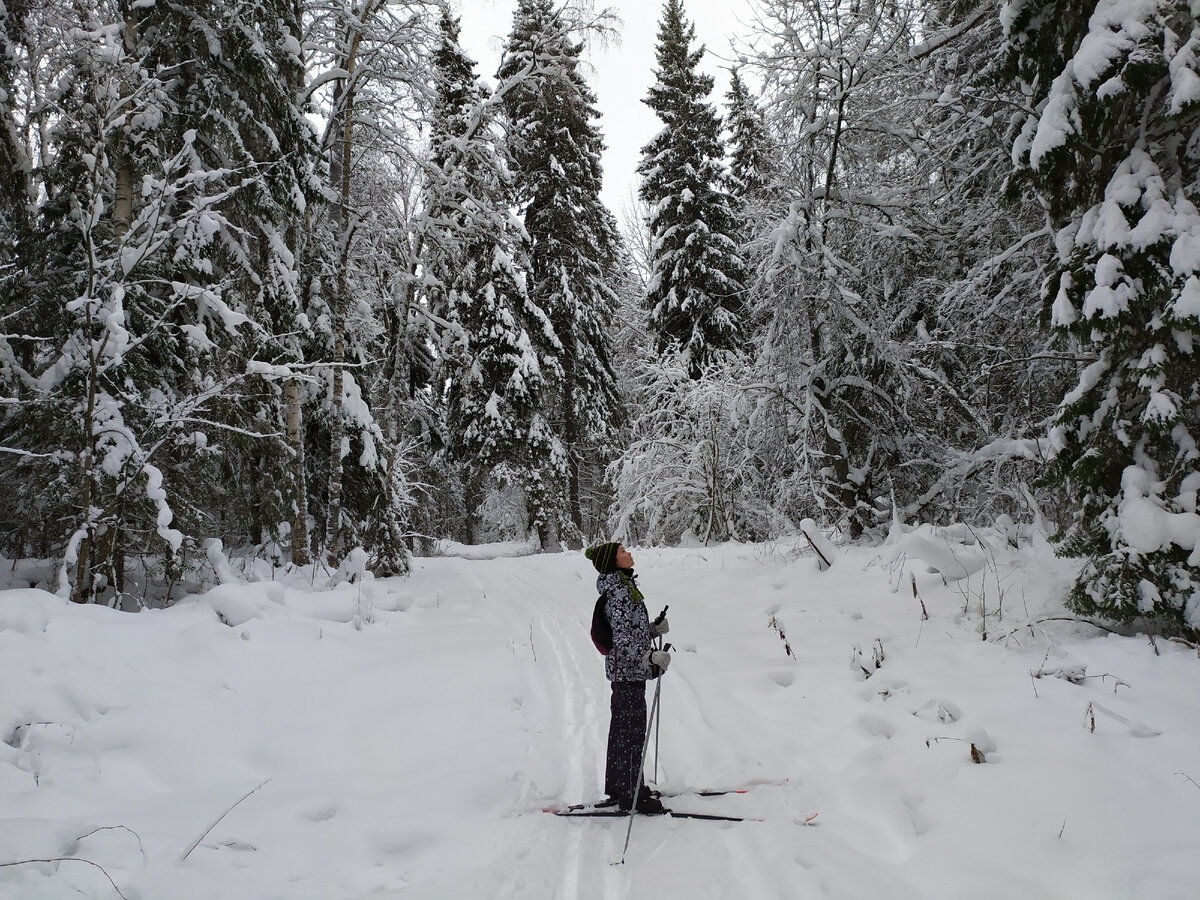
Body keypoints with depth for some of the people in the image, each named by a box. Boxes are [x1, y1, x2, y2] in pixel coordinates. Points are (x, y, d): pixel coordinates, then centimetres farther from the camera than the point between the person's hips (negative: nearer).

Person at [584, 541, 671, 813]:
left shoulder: (624, 587, 11)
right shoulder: (619, 592, -20)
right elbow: (622, 638, -27)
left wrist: (654, 628, 6)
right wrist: (650, 656, -34)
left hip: (623, 668, 10)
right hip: (629, 669, -10)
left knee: (621, 727, 18)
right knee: (633, 730, -2)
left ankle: (618, 786, 30)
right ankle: (630, 794, 6)